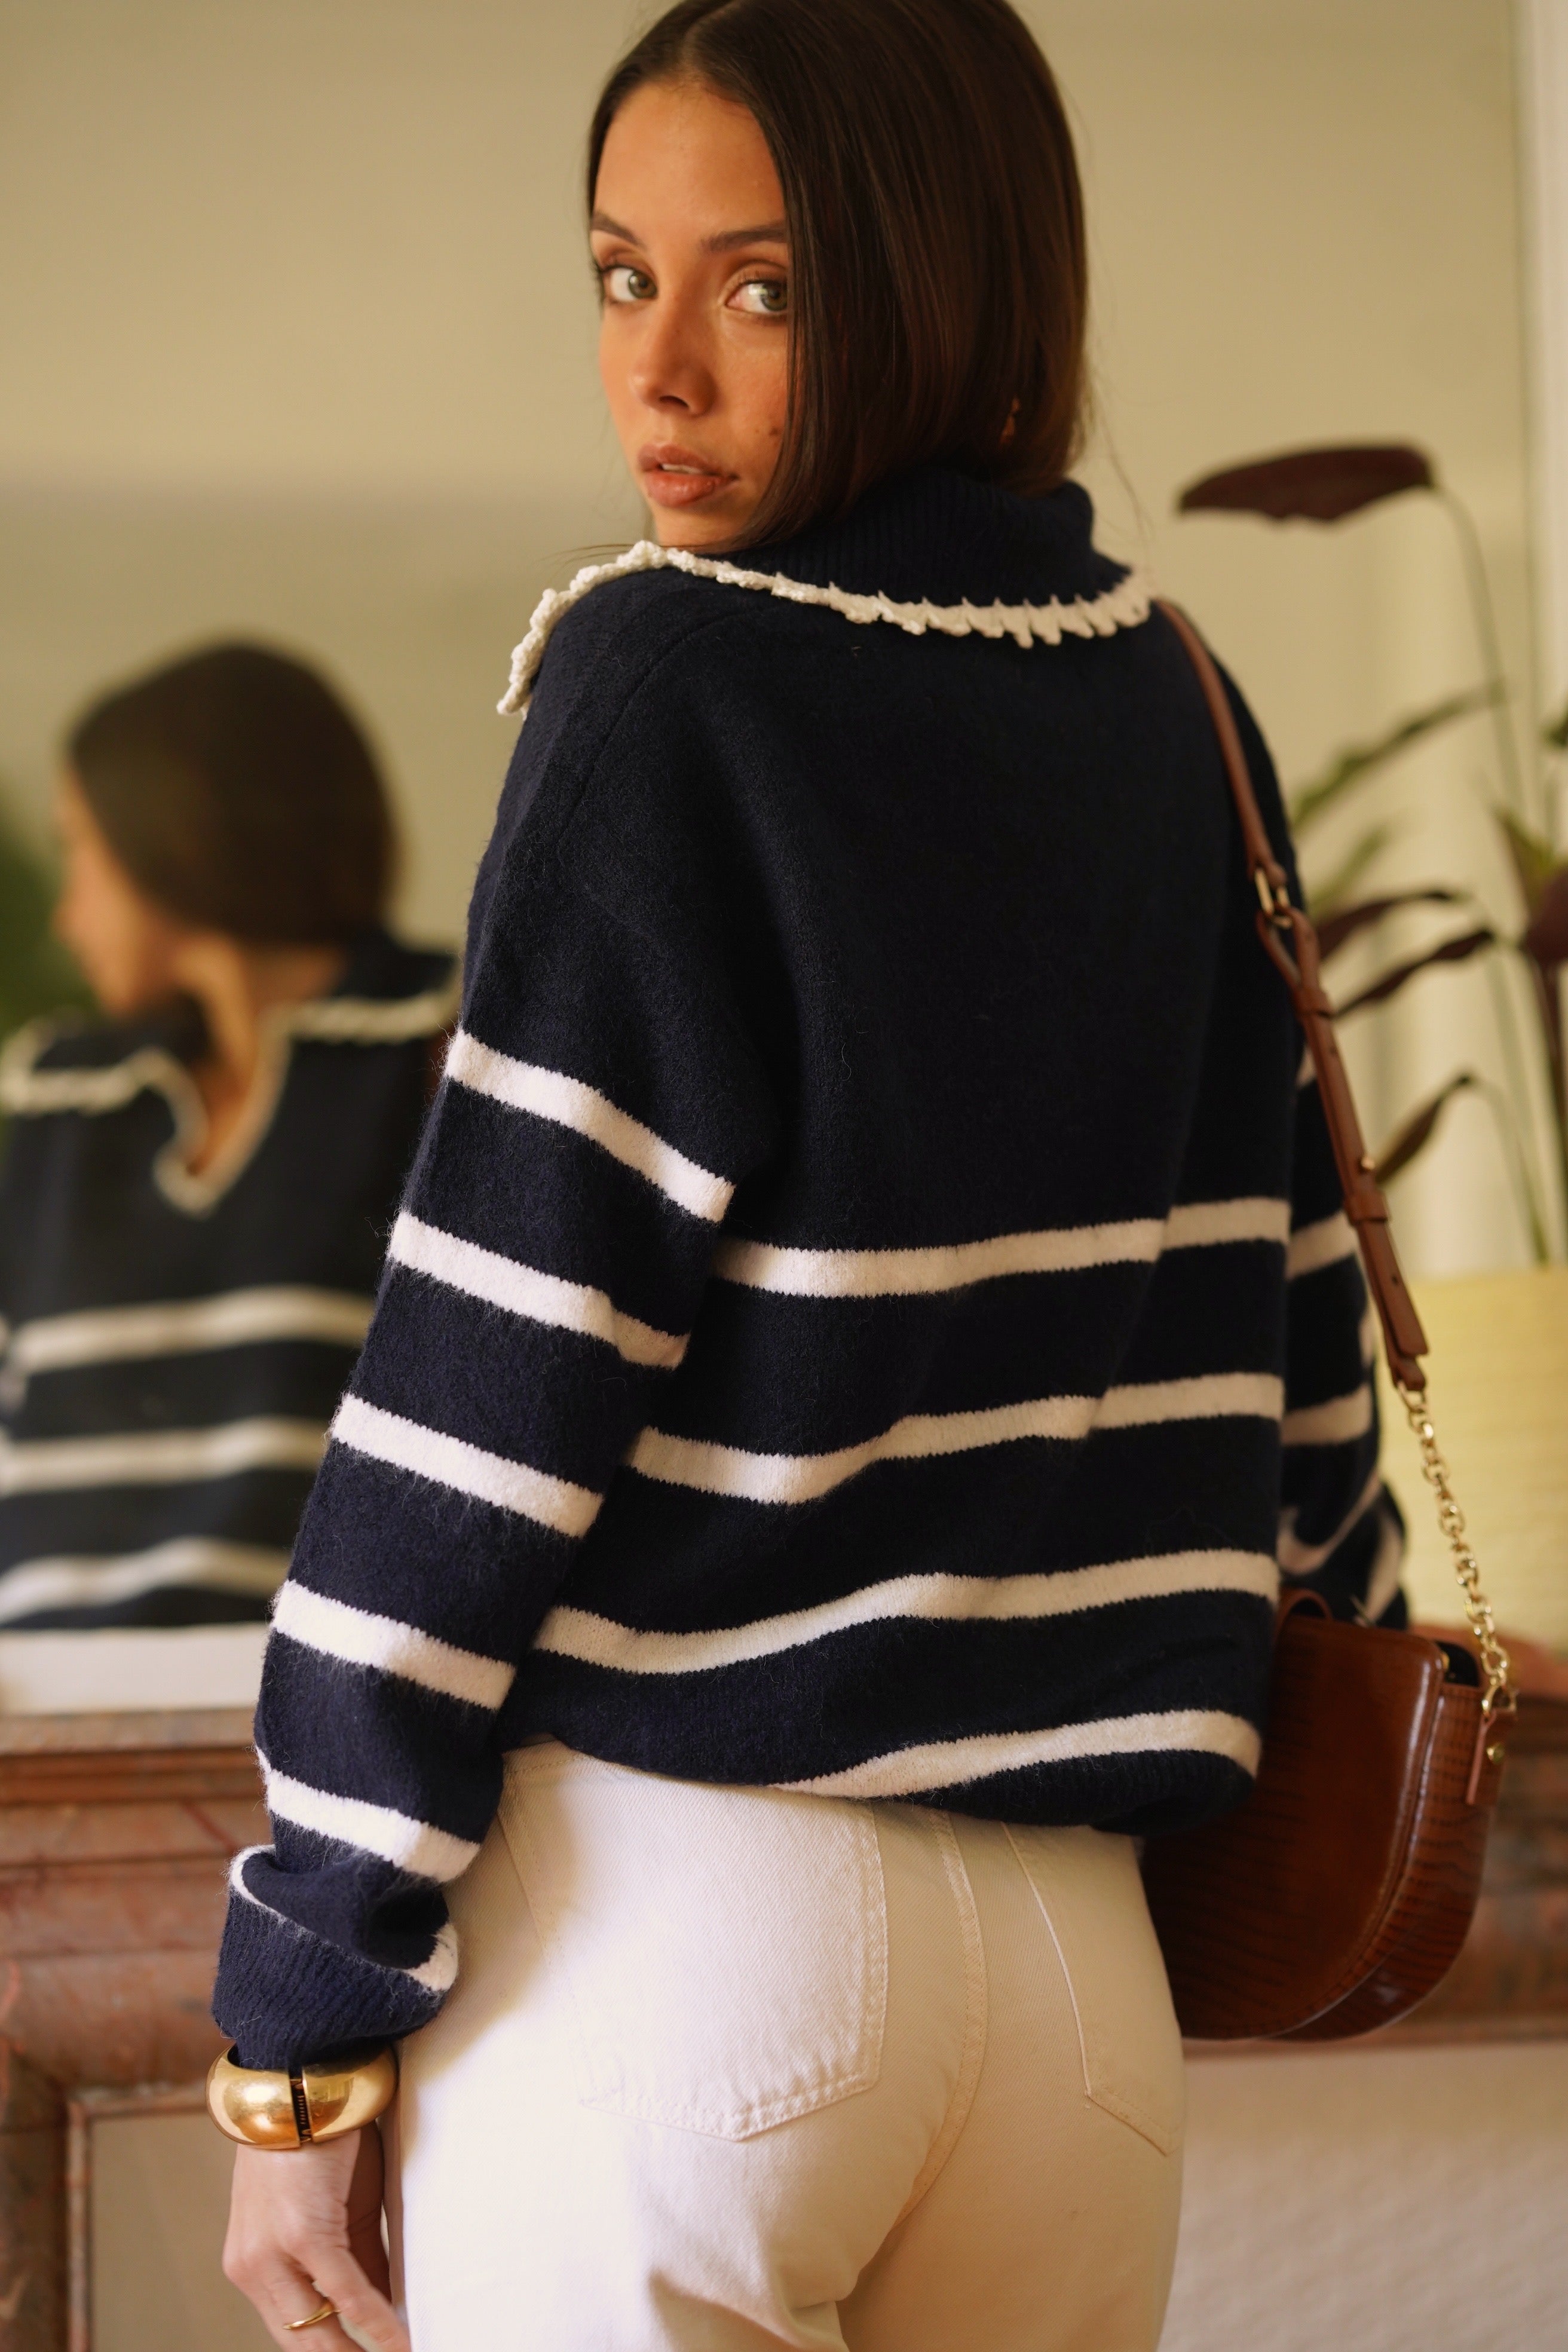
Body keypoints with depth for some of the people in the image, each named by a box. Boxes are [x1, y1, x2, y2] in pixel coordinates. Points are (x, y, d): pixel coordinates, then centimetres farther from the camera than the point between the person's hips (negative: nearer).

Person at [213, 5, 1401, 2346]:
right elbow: (1285, 1287, 14)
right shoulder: (1170, 711, 7)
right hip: (1083, 1946, 6)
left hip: (671, 1905, -6)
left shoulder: (673, 686, -10)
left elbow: (496, 1366, -13)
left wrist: (303, 2019, -10)